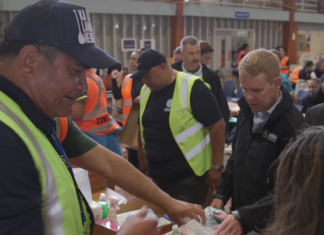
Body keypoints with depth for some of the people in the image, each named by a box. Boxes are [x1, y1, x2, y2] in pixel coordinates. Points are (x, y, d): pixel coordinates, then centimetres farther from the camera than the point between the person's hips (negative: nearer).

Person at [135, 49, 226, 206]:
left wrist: (216, 167, -13)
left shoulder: (192, 87, -15)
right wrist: (142, 158, 15)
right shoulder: (146, 91, 5)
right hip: (155, 176, 7)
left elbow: (217, 126, -15)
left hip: (187, 178, -6)